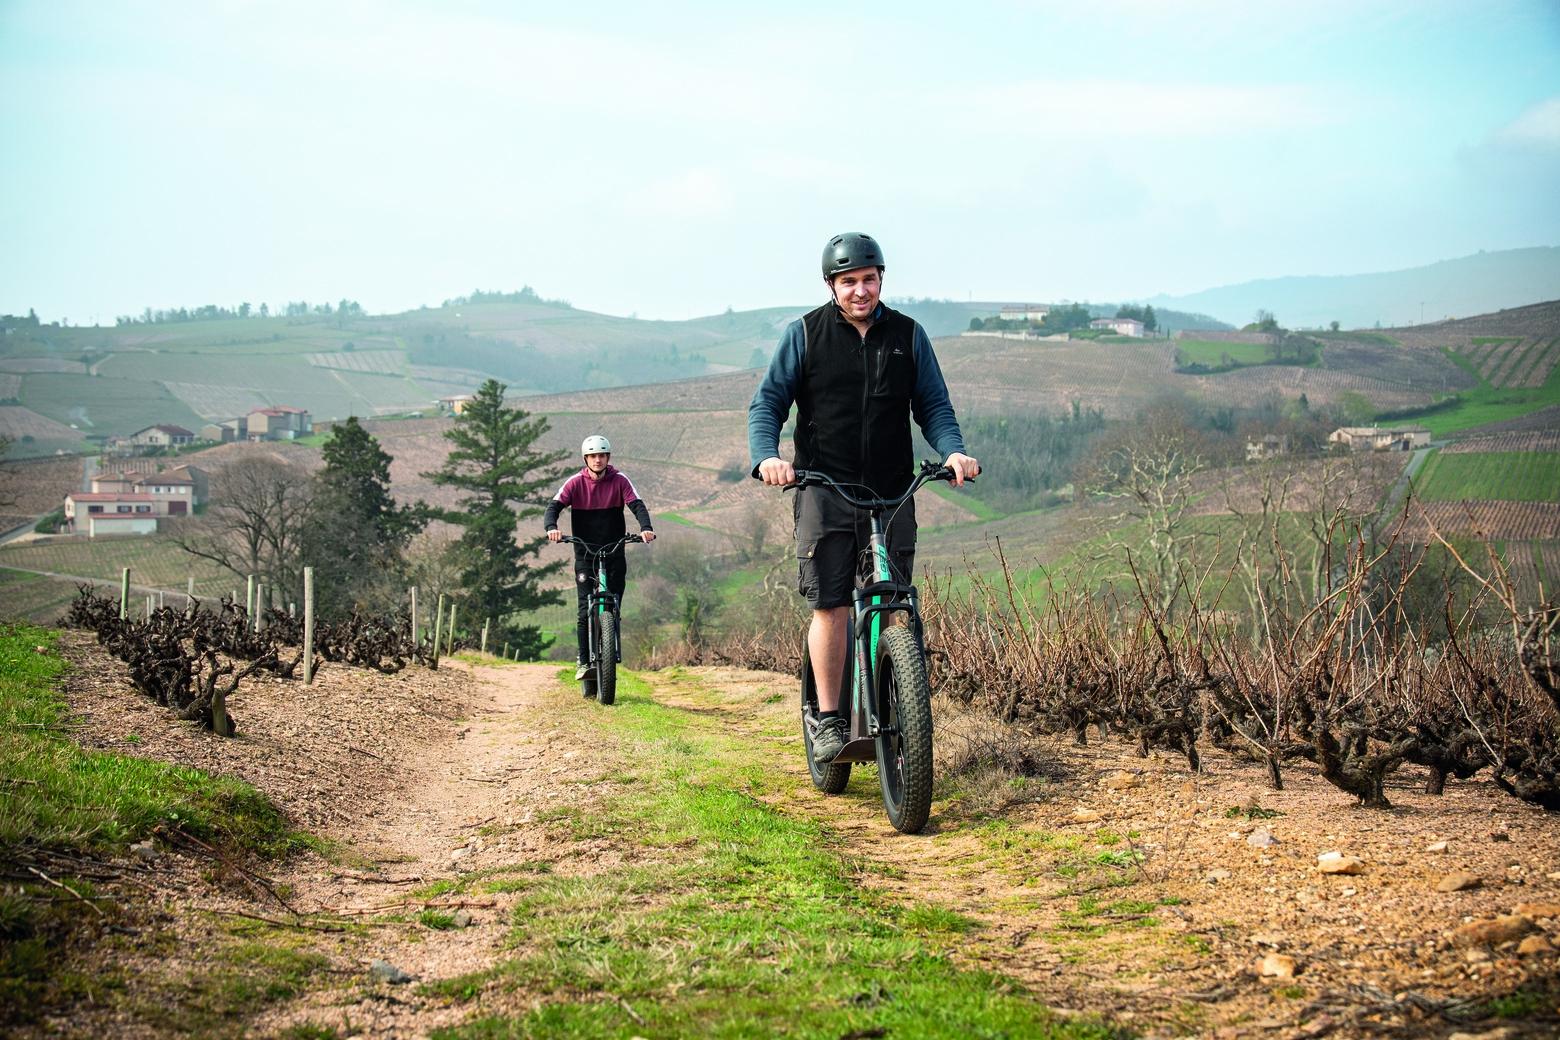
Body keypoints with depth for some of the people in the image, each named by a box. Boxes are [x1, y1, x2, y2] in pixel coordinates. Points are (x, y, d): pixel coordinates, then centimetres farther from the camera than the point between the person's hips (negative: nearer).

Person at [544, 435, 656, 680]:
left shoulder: (619, 481, -2)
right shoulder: (575, 483, -2)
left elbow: (637, 505, -12)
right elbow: (554, 506, -11)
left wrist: (646, 528, -33)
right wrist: (551, 527, -33)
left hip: (614, 551, 1)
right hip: (585, 551, -1)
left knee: (614, 605, 0)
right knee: (585, 609, -9)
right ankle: (583, 661, -4)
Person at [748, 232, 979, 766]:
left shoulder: (908, 335, 10)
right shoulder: (805, 333, 4)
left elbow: (934, 406, 10)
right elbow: (768, 401, 2)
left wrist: (953, 451, -11)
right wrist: (766, 456, -17)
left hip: (893, 492, 2)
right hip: (824, 488, -2)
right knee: (830, 605, -11)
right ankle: (829, 720, -2)